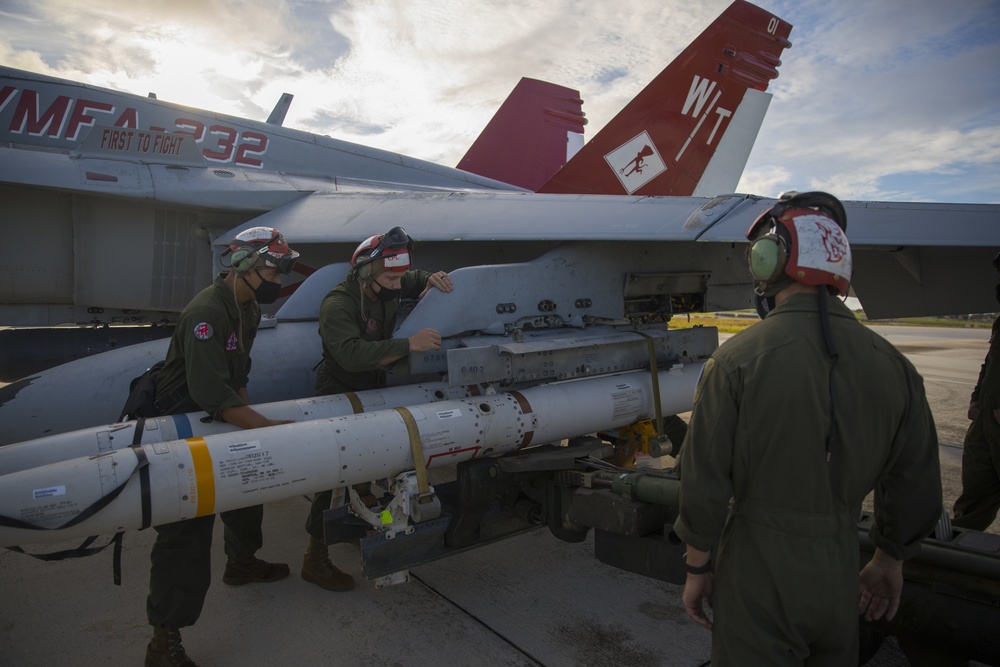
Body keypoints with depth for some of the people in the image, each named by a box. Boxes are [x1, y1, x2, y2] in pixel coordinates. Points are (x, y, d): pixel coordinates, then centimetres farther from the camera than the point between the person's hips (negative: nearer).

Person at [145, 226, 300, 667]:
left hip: (221, 421, 10)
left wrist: (245, 412, 8)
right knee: (187, 532, -8)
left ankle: (242, 563, 50)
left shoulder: (249, 308, 5)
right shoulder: (206, 312, -26)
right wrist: (267, 426, -31)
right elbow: (211, 393, -33)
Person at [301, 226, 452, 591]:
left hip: (374, 389, 8)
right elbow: (352, 353, -45)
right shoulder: (337, 305, -29)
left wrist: (431, 279, -8)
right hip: (340, 393, -7)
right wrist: (409, 344, -47)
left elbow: (415, 280, 16)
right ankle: (316, 557, 8)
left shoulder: (386, 287, -5)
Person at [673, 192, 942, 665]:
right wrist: (890, 562, 20)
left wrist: (698, 568, -1)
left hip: (756, 577, -4)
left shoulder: (737, 359, -19)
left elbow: (704, 485, -15)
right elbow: (916, 490, 5)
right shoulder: (892, 366, -4)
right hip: (837, 577, 4)